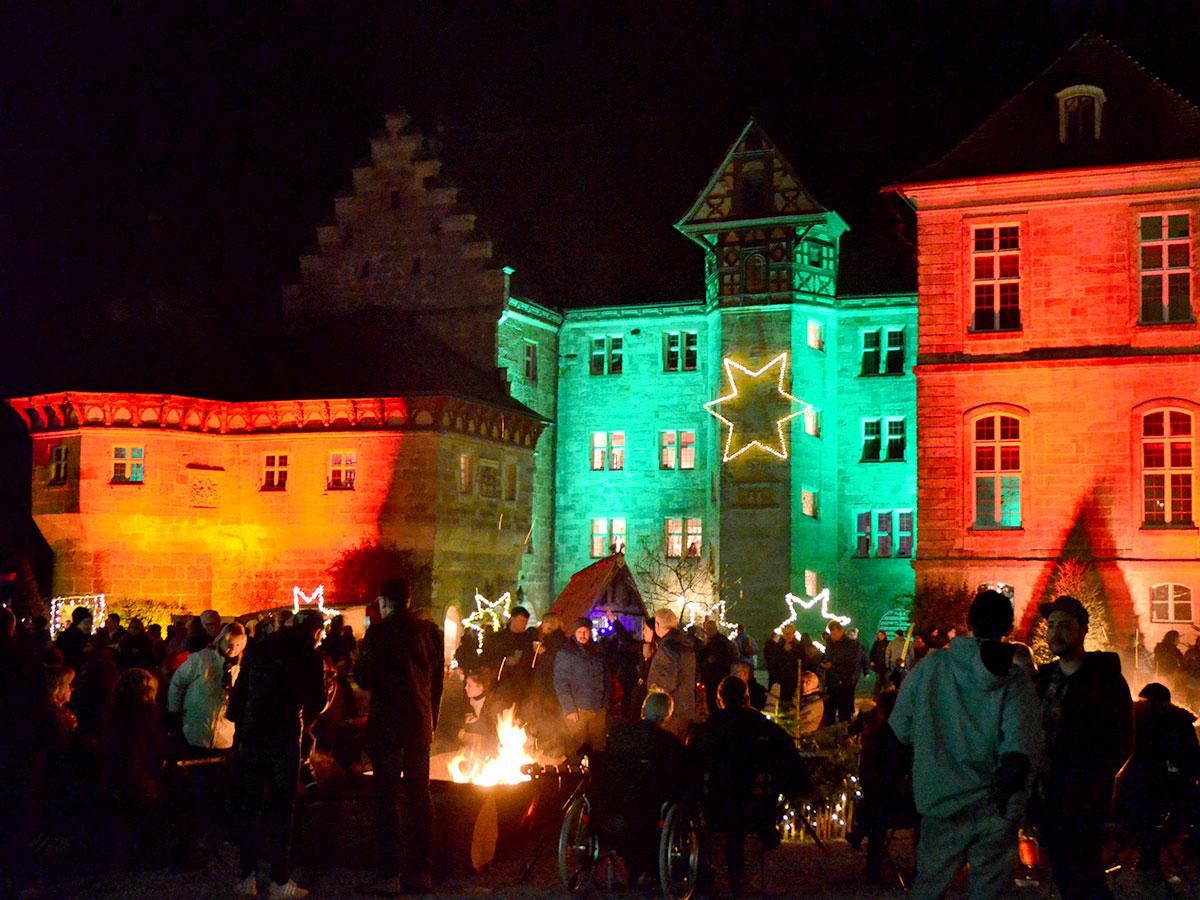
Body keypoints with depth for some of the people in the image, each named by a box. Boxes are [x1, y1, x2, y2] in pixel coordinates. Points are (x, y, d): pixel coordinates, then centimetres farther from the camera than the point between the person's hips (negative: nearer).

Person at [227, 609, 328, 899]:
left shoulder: (258, 651, 12)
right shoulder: (309, 656, -2)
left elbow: (238, 694, 11)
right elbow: (315, 703, -3)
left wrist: (240, 734, 17)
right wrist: (304, 718, 19)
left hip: (250, 737, 4)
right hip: (283, 738, -4)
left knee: (248, 805, 11)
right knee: (280, 807, 3)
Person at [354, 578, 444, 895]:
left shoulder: (379, 631, -10)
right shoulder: (430, 630, 6)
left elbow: (365, 679, -11)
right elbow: (437, 681, 10)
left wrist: (359, 660, 10)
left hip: (386, 725, -5)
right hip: (421, 725, 5)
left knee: (386, 797, 3)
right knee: (419, 797, 10)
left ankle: (389, 868, 2)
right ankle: (421, 871, 11)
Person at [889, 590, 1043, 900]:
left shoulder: (927, 668, -4)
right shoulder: (1014, 680, -10)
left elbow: (900, 732, 5)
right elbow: (1020, 744, -22)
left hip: (940, 802, 2)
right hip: (994, 809, -1)